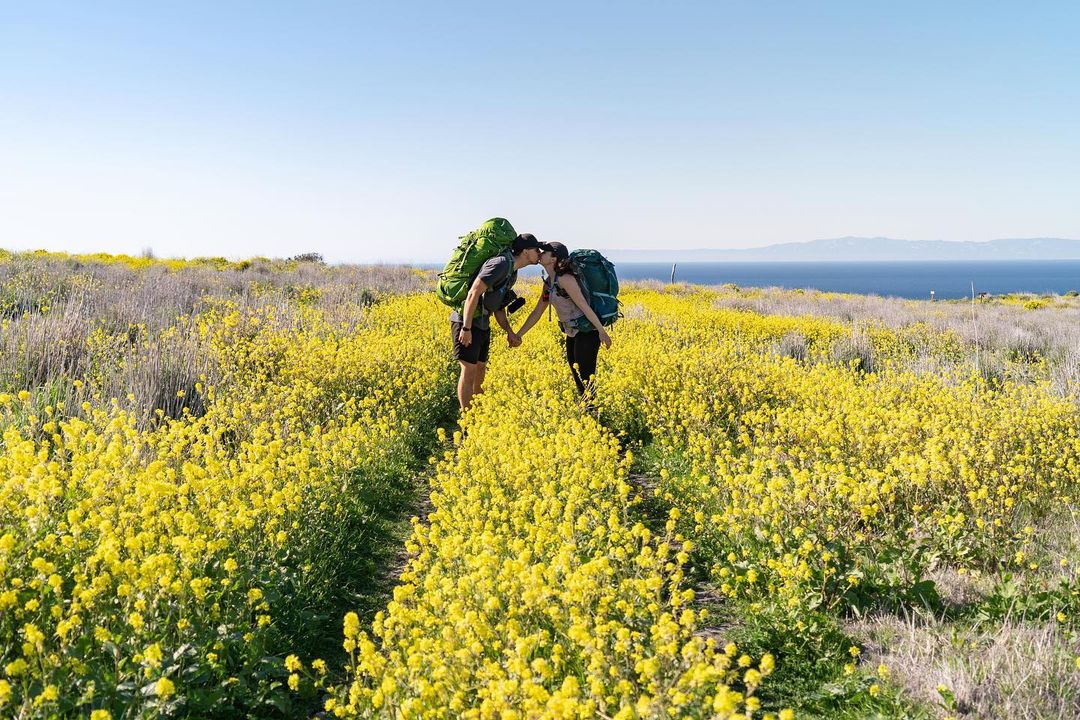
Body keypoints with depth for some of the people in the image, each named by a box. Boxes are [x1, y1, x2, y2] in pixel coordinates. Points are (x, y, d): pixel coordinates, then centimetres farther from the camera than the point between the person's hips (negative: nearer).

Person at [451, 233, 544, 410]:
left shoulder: (512, 272, 12)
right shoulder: (501, 263, -20)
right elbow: (474, 292, -25)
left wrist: (510, 332, 6)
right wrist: (466, 328, -25)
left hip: (482, 325, 10)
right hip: (466, 323, -10)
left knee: (481, 369, 13)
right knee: (469, 370, -8)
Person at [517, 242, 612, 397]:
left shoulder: (565, 278, -19)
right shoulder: (548, 283, 9)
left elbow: (584, 306, -21)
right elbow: (537, 312, 14)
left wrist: (602, 331, -21)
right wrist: (518, 335, 11)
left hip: (587, 332, -9)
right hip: (573, 333, 9)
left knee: (586, 379, -6)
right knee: (576, 377, 13)